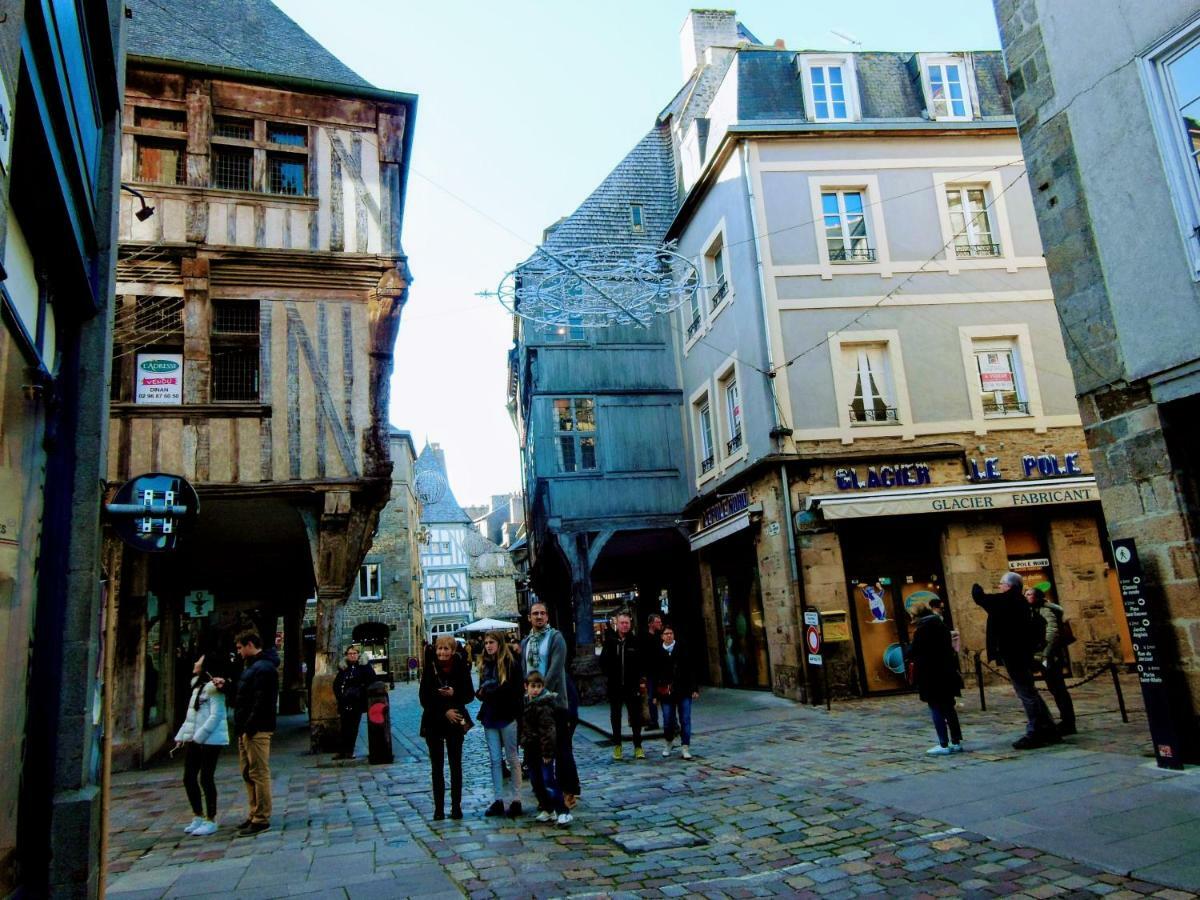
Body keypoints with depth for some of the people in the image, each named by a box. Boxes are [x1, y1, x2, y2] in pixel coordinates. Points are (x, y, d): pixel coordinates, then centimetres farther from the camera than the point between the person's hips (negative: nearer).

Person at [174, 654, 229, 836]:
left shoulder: (213, 687, -13)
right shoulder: (197, 686, 15)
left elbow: (216, 716, -20)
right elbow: (190, 716, 19)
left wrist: (199, 736, -21)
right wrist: (181, 736, 13)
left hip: (210, 739, -9)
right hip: (193, 739, 9)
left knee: (206, 779, -2)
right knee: (189, 778, 11)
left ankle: (210, 821, 9)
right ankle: (198, 817, 25)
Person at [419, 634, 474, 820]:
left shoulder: (461, 668, -6)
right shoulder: (430, 669, -6)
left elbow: (470, 695, -2)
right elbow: (424, 699, -6)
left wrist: (454, 694, -20)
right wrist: (444, 712, -14)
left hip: (456, 721, 0)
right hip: (433, 723, 0)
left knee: (456, 765, 6)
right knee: (437, 766, 6)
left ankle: (456, 806, 14)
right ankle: (439, 808, 13)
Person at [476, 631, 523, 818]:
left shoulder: (511, 663, -8)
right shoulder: (485, 664, 11)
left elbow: (516, 690, -11)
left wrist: (489, 692, -15)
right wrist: (480, 693, -5)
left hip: (507, 716, -6)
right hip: (490, 717, 6)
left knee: (512, 758, 3)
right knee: (495, 760, 8)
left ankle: (516, 800, 10)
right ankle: (498, 800, 15)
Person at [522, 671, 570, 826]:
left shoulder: (544, 705, -18)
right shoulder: (525, 702, 8)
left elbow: (548, 730, -21)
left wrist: (547, 752, -22)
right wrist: (523, 742, 19)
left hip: (543, 749, -8)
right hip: (531, 749, 8)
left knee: (548, 781, -9)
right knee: (536, 781, 13)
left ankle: (563, 812, -5)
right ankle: (547, 809, 25)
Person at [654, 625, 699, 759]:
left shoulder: (682, 649, -2)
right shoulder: (658, 653, 0)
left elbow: (691, 670, -1)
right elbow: (654, 675, 3)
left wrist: (694, 689, -4)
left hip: (683, 691, -1)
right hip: (666, 692, 1)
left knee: (685, 720, -1)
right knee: (668, 721, 6)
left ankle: (685, 747, 8)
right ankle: (669, 743, 31)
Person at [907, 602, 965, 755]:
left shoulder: (922, 629, -15)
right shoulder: (941, 625, 10)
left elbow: (913, 650, -16)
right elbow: (948, 647, 16)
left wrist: (910, 656, 6)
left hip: (931, 675, -8)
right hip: (947, 673, 8)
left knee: (936, 709, -2)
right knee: (949, 708, 15)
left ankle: (944, 745, -2)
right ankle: (956, 742, 18)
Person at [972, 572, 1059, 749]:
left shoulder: (1005, 601, -16)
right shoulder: (1020, 602, 12)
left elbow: (979, 597, -12)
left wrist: (976, 587, 7)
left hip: (1012, 655, -9)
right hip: (1023, 653, 9)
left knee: (1026, 693, -6)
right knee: (1029, 693, 16)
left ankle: (1035, 733, -3)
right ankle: (1047, 730, 22)